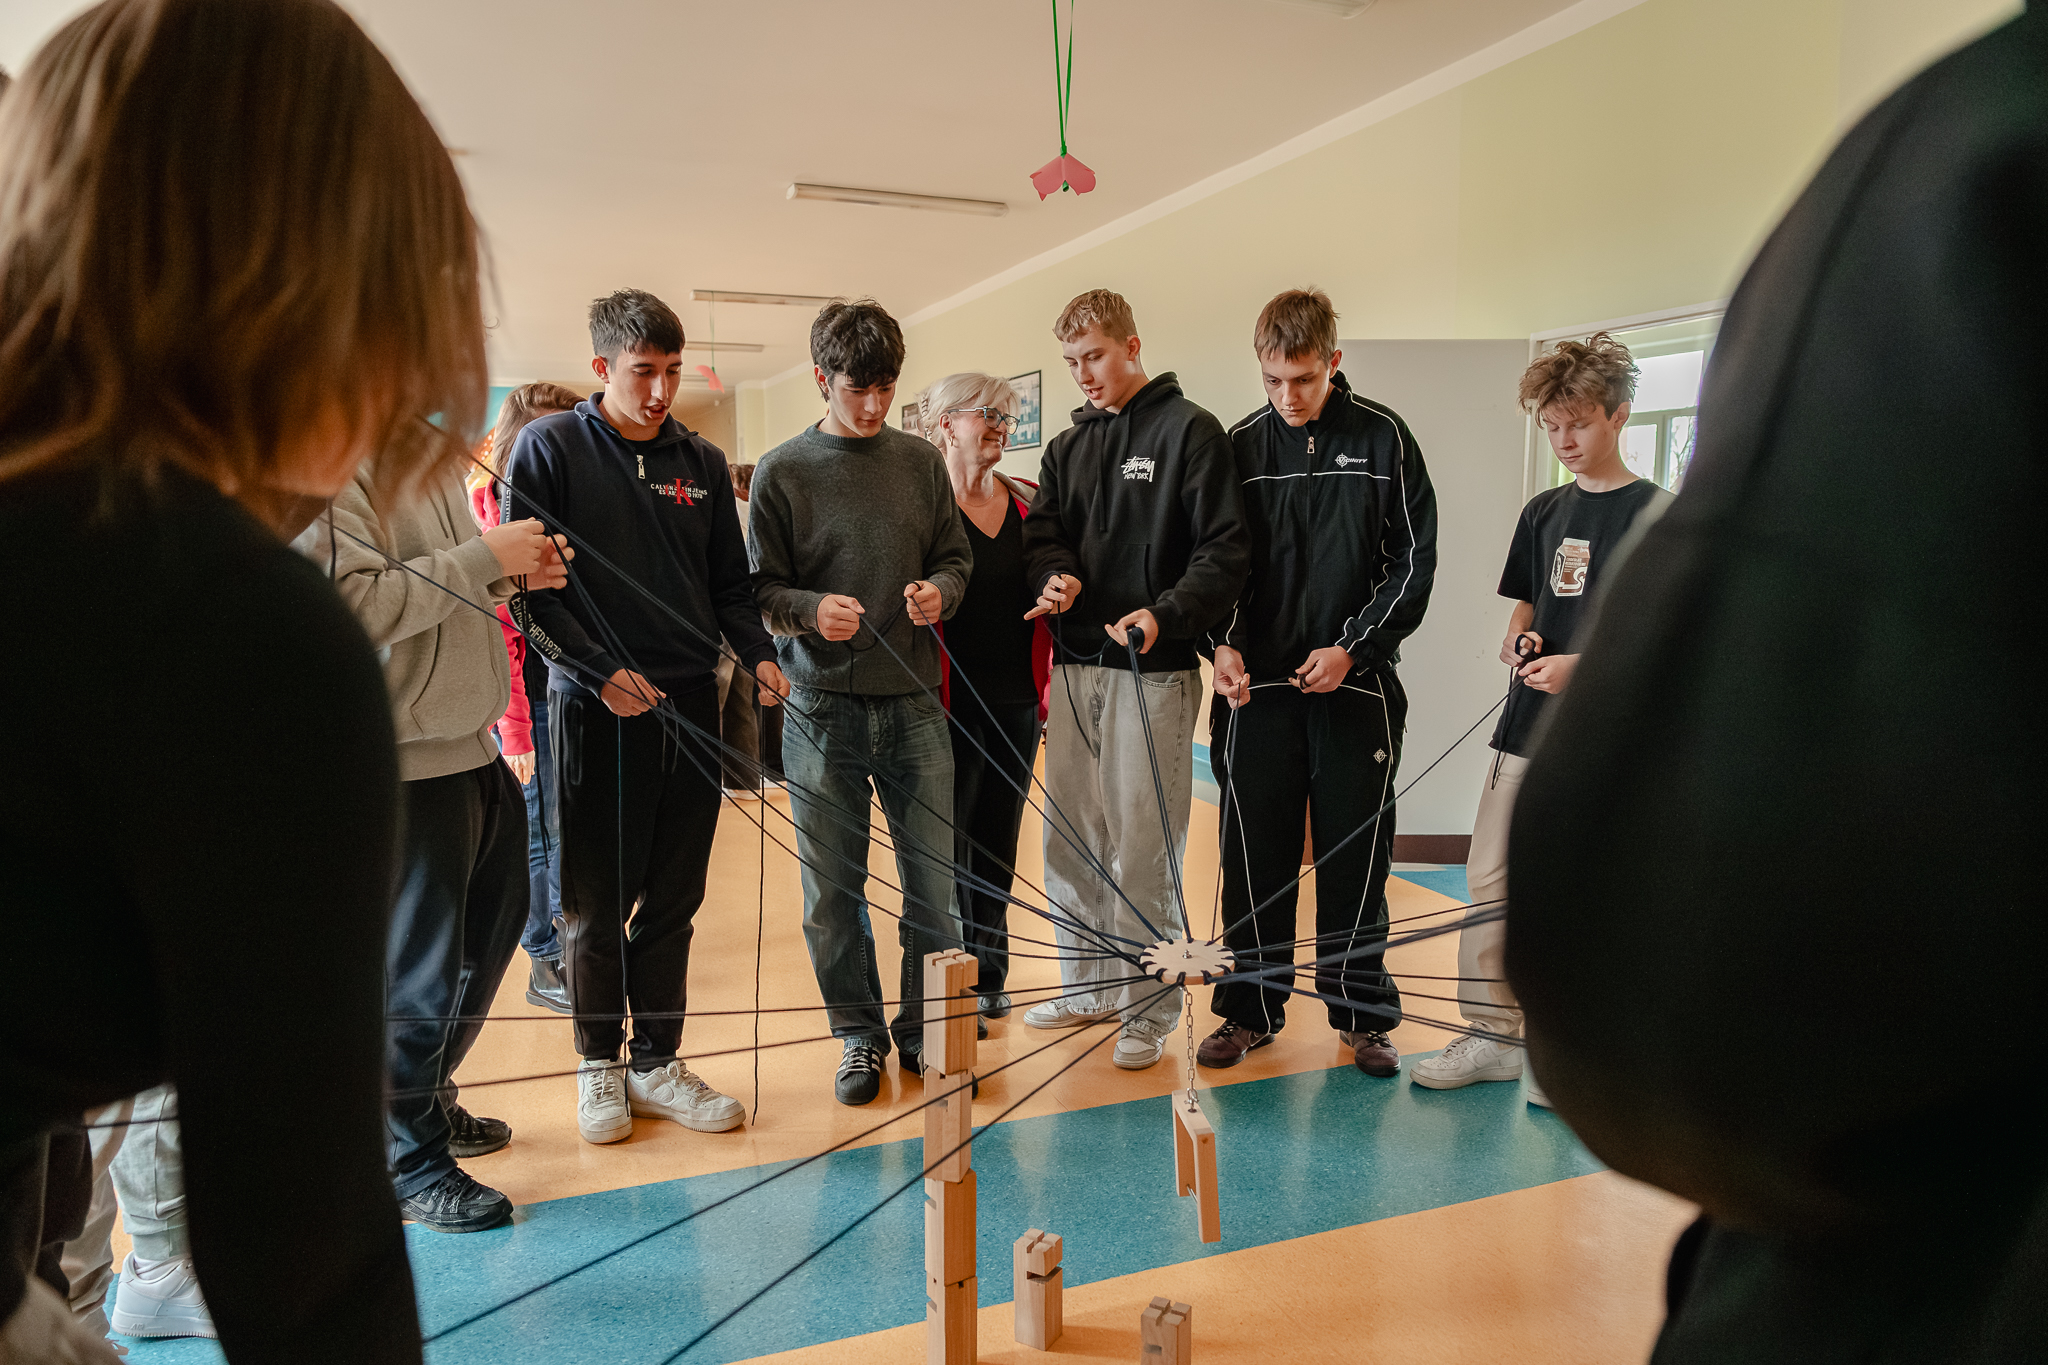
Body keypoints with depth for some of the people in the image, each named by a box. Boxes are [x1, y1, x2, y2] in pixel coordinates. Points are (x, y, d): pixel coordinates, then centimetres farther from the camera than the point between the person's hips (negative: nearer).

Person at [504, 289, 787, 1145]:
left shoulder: (702, 462, 12)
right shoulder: (549, 447, -1)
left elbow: (728, 583, 14)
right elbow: (527, 585, -6)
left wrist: (757, 653, -4)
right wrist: (600, 671, -15)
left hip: (690, 704, 4)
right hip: (594, 707, -4)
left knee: (673, 899, 9)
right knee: (597, 901, 5)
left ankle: (657, 1063, 22)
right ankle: (599, 1062, 23)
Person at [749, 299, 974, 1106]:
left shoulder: (921, 463, 8)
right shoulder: (782, 472, 0)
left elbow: (956, 557, 13)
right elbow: (759, 591, 0)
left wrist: (939, 590, -9)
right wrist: (811, 610, -20)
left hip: (914, 702, 2)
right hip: (823, 708, -2)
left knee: (934, 878, 4)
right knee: (833, 887, 6)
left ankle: (926, 1027, 22)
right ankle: (858, 1033, 23)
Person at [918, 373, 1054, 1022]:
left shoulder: (1030, 502, 10)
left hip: (1019, 700, 5)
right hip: (952, 700, -5)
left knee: (1000, 841, 14)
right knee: (948, 845, 2)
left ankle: (990, 976, 27)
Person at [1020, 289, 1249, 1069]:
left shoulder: (1189, 432, -3)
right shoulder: (1067, 447, 16)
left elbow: (1226, 551, -9)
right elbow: (1043, 533, 12)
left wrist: (1164, 614, -22)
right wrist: (1054, 574, -11)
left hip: (1153, 670, -6)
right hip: (1075, 666, 6)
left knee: (1143, 844, -3)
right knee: (1070, 836, 12)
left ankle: (1150, 1009, 9)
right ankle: (1087, 985, 27)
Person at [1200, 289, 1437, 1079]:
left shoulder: (1383, 438, 0)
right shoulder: (1241, 445, 4)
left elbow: (1414, 560, 0)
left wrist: (1352, 648, -10)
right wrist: (1224, 644, -10)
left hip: (1357, 686, -1)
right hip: (1256, 686, 1)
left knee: (1356, 859, 7)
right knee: (1253, 856, 6)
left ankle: (1362, 1014, 22)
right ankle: (1250, 1008, 20)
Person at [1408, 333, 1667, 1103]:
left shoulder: (1654, 512, -4)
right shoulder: (1544, 512, 15)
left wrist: (1585, 667, -21)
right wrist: (1517, 647, -2)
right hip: (1529, 724, 6)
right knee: (1489, 882, 5)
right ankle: (1494, 1034, 17)